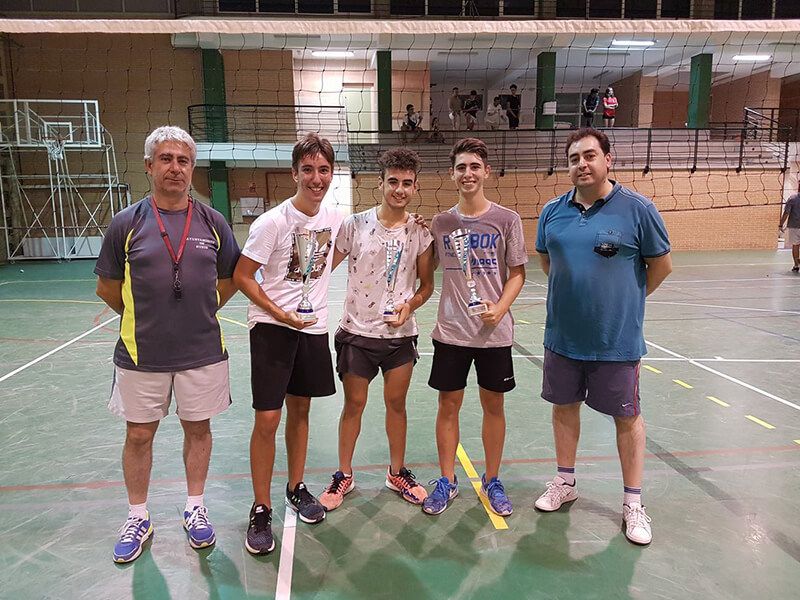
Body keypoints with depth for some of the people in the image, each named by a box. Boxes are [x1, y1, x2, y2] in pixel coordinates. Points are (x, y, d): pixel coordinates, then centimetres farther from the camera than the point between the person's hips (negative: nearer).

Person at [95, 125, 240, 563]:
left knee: (198, 429, 13)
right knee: (138, 435, 12)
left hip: (203, 352, 1)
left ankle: (195, 508, 34)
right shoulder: (127, 223, -3)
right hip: (141, 354, 0)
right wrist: (143, 317, 5)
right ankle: (138, 518, 33)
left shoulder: (212, 222, 0)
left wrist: (200, 312, 4)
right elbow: (107, 287, 4)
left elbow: (230, 279, 9)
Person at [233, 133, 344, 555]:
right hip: (272, 328, -5)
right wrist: (278, 312, -19)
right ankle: (261, 510, 12)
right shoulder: (273, 222, -15)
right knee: (267, 419, -4)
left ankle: (296, 488, 33)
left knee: (300, 410, 16)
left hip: (314, 328, 5)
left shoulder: (335, 218, 1)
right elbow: (242, 276, -11)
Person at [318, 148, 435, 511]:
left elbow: (427, 284, 4)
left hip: (401, 334, 2)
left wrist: (410, 305, -13)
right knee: (354, 404, 9)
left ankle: (397, 474, 31)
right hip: (357, 331, -1)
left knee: (396, 403, 12)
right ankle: (344, 475, 28)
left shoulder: (420, 232, -2)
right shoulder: (355, 225, -8)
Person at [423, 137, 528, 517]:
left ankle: (492, 481, 29)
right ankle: (446, 481, 25)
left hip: (494, 332, -1)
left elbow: (517, 274, -1)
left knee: (493, 405, 10)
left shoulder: (506, 220, -3)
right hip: (450, 331, 1)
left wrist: (500, 308, -15)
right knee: (448, 405, 8)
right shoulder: (440, 223, 3)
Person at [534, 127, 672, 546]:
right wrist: (573, 293, 11)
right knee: (564, 406, 16)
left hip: (617, 340, -4)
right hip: (562, 336, 4)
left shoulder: (637, 208, -10)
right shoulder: (553, 211, 1)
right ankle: (565, 482, 36)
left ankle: (633, 503, 25)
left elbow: (661, 265, -1)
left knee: (627, 416, 8)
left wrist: (625, 299, 5)